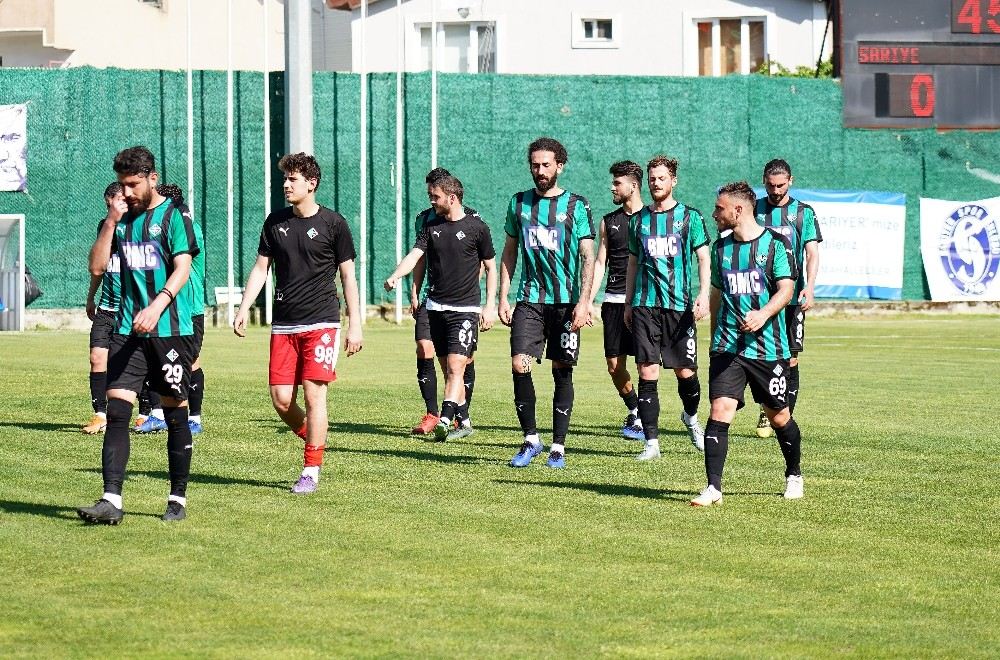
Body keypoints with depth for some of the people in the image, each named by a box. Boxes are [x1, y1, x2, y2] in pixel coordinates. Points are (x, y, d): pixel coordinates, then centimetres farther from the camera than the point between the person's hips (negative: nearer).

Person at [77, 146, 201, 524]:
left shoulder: (174, 215, -3)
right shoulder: (119, 219, 13)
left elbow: (183, 268, -13)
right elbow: (97, 267, 7)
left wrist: (157, 305, -29)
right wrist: (111, 222, -3)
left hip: (171, 329, -4)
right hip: (128, 330, 4)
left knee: (176, 413, 4)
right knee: (116, 411, -8)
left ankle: (178, 499, 15)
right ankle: (111, 500, -13)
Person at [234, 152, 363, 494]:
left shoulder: (333, 223, -2)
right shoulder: (276, 221, 9)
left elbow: (348, 276, 2)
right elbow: (261, 267, 13)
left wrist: (355, 325, -2)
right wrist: (243, 309, 2)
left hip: (321, 323, -4)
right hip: (283, 324, 4)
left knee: (313, 393, -10)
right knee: (281, 399, -2)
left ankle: (311, 471, -3)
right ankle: (314, 439, 25)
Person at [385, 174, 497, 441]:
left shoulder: (477, 227, -3)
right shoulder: (431, 226, 8)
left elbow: (491, 268, 3)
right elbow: (415, 255, -2)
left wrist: (490, 306, -3)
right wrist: (395, 276, -22)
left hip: (465, 308, -5)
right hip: (436, 306, 5)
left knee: (455, 366, -15)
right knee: (448, 369, 8)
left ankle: (445, 420, -23)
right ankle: (463, 422, 17)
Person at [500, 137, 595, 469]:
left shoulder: (576, 206, 0)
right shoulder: (519, 203, 9)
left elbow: (588, 257, -2)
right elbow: (509, 253, 15)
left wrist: (584, 301, -12)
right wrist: (503, 298, 8)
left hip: (565, 302, -2)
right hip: (529, 300, 2)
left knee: (562, 372, 2)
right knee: (520, 366, -11)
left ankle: (558, 447, 10)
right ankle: (530, 440, 3)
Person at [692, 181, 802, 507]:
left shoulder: (773, 244, -3)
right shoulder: (721, 248, 11)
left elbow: (786, 288, -10)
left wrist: (763, 314, -28)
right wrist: (715, 338, 23)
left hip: (769, 348, -3)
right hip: (727, 347, 3)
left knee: (779, 417, 9)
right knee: (720, 410, -13)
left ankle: (794, 475, 33)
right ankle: (713, 488, -14)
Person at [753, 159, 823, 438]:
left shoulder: (804, 213, 5)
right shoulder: (754, 210, 8)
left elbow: (812, 253, -1)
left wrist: (809, 287, -16)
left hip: (792, 297, 0)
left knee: (790, 360, -2)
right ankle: (766, 410, 15)